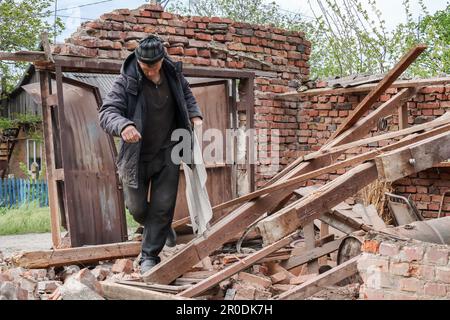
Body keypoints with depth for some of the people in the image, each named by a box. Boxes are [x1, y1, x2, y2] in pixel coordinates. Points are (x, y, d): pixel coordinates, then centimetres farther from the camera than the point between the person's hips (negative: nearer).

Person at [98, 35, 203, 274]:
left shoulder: (172, 73, -4)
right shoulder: (126, 81, -17)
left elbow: (187, 96, 18)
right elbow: (107, 112, -27)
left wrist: (195, 115, 0)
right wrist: (123, 126, -49)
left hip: (167, 153, 2)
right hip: (136, 154, -2)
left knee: (163, 206, -1)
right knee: (137, 208, 9)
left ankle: (149, 256, 12)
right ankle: (160, 228, 43)